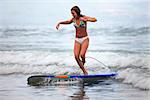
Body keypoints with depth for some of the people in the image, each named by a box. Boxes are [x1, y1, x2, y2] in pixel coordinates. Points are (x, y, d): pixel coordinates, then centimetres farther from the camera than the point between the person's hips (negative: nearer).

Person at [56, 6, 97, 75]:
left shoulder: (84, 18, -9)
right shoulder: (73, 19, 6)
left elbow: (94, 19, -22)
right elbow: (67, 22, 29)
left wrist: (85, 20, -35)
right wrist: (59, 23, 16)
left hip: (85, 39, -5)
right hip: (77, 40, 5)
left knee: (82, 55, -22)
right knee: (76, 57, -11)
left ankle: (83, 62, 15)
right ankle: (85, 72, -2)